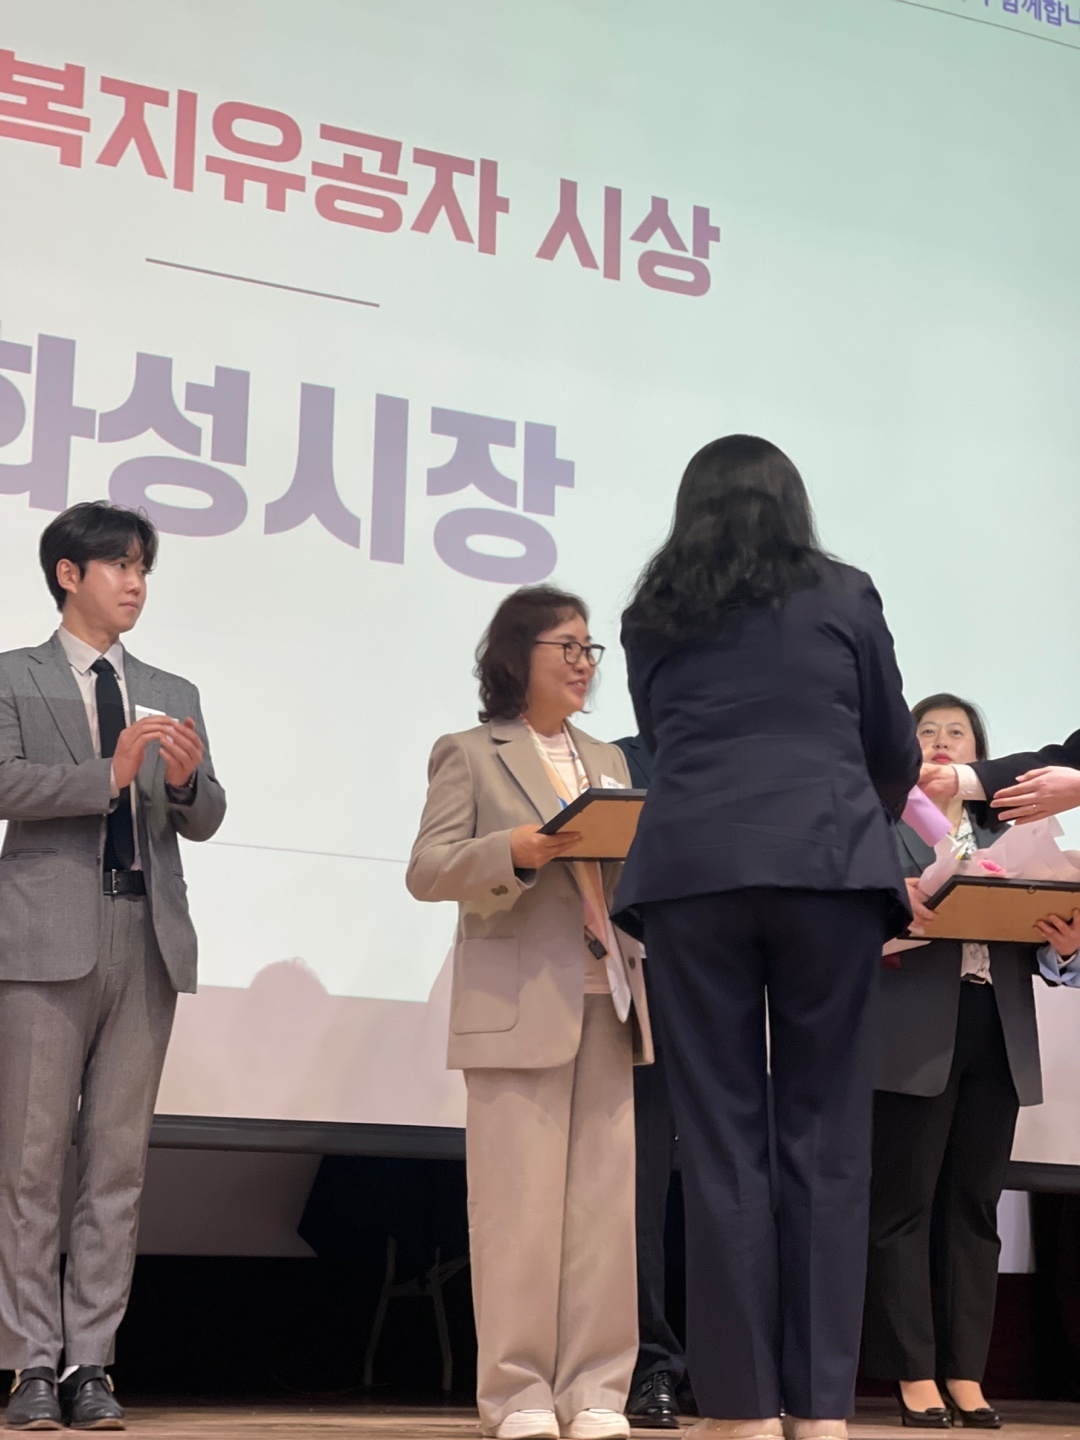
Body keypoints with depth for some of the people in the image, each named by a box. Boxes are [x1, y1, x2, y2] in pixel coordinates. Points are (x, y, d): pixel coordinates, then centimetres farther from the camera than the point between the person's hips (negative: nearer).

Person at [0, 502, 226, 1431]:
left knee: (119, 1159, 3)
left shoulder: (173, 693, 19)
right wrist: (107, 774, -21)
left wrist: (186, 779, -10)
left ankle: (91, 1362, 8)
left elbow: (206, 821, 12)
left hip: (148, 940, 4)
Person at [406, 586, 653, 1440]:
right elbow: (428, 871, -5)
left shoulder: (608, 761, 21)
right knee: (520, 1204, -3)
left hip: (608, 1003, 5)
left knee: (605, 1202, 3)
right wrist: (516, 850, -21)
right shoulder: (470, 755, 4)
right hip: (519, 1007, -5)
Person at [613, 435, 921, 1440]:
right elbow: (896, 754, 20)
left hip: (691, 868, 1)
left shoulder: (652, 616, 18)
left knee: (721, 1142, 1)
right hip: (828, 865, -1)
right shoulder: (845, 598, 14)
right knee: (825, 1137, 2)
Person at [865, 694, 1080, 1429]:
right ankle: (915, 1373, 2)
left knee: (975, 1206, 5)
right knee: (905, 1203, -3)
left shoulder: (1008, 837, 20)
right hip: (916, 1035, -4)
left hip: (996, 1036, 4)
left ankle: (967, 1373, 10)